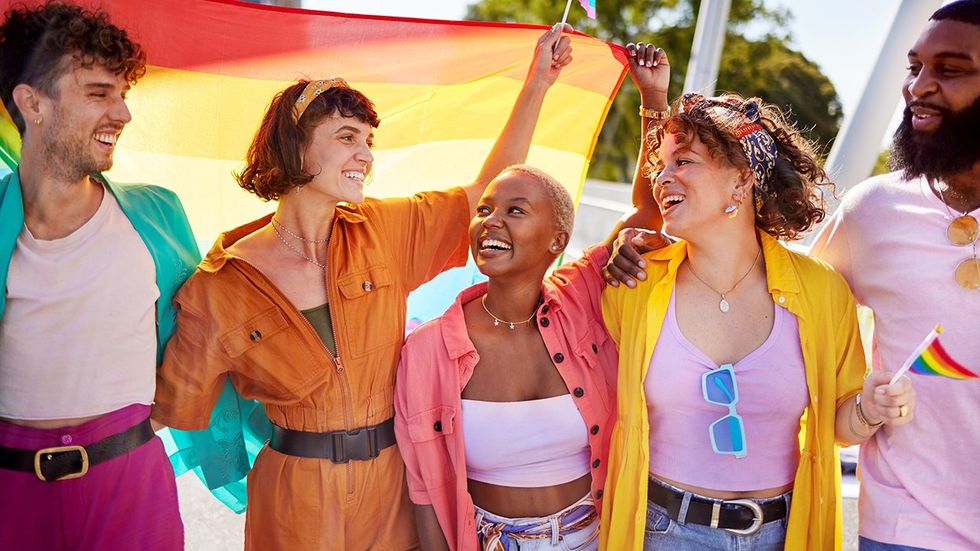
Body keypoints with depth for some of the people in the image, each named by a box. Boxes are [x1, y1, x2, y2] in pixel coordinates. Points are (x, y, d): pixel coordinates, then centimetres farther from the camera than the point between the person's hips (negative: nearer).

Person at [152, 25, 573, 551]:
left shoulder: (384, 231, -4)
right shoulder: (218, 289, -13)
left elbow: (488, 191, 0)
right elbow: (173, 413, -5)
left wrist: (537, 83, -2)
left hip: (394, 487, 3)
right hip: (296, 504, -3)